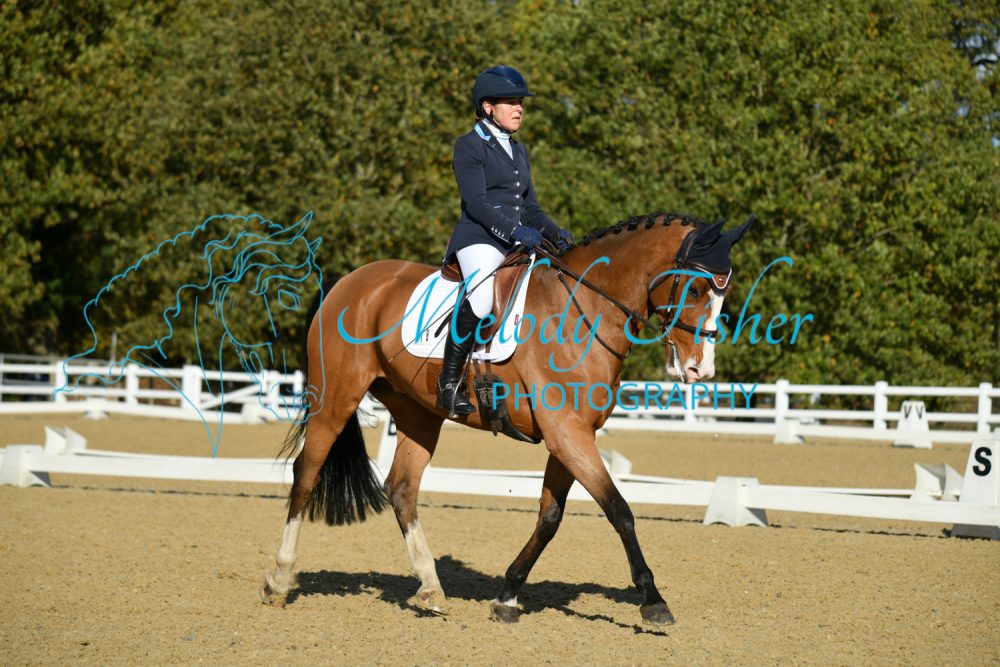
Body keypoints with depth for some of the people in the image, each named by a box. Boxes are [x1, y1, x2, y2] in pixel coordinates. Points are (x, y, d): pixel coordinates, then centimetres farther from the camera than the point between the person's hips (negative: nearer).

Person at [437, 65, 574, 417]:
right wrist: (514, 230, -26)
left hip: (517, 244, 8)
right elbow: (476, 202, -13)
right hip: (480, 240, -8)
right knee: (480, 296, -35)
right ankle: (449, 382, -26)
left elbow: (530, 206, 22)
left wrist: (556, 235, 3)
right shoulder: (469, 146, 0)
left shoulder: (518, 151, 23)